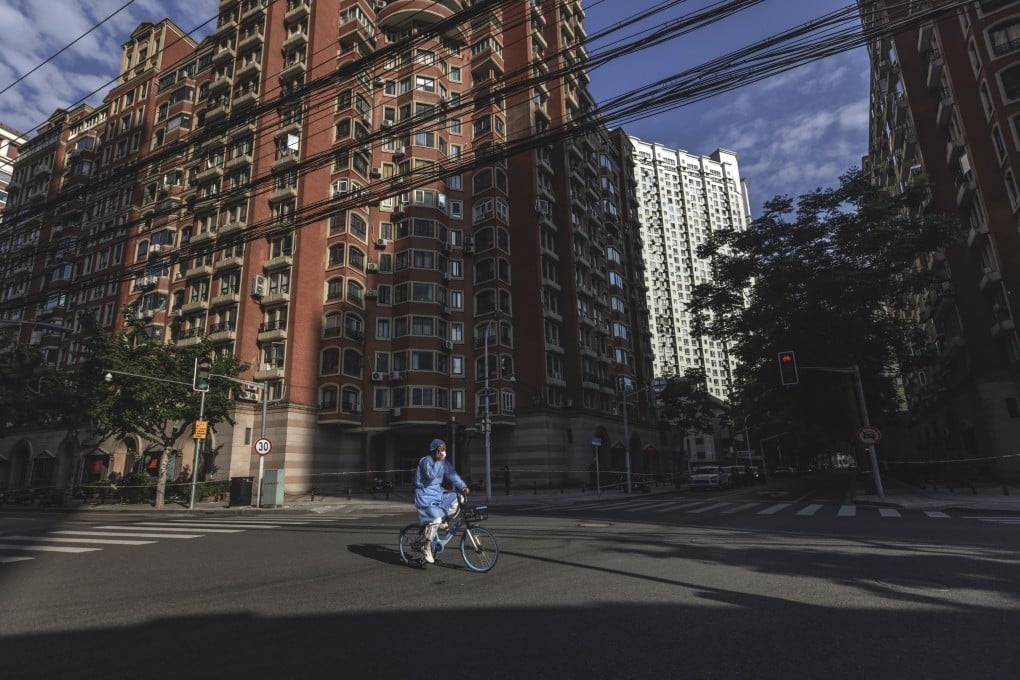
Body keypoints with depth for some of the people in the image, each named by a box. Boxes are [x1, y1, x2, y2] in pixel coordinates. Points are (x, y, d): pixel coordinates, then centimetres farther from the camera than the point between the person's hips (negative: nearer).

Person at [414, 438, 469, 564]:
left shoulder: (443, 462, 6)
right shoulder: (426, 461, -15)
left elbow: (452, 474, -1)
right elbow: (431, 475, -31)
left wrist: (463, 487, -14)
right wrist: (439, 461, -28)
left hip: (437, 492, 7)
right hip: (425, 495, -7)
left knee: (457, 500, -12)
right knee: (435, 519, -21)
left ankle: (443, 522, 6)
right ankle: (427, 547, -3)